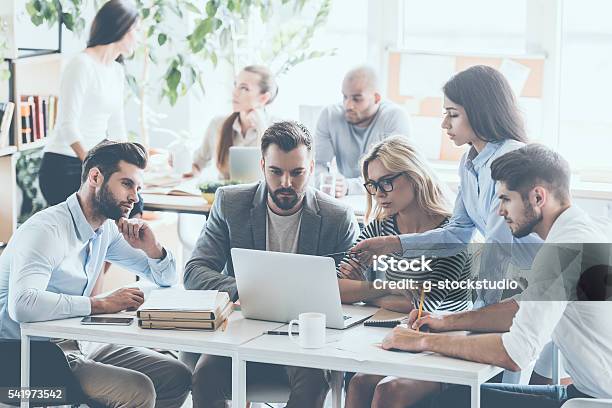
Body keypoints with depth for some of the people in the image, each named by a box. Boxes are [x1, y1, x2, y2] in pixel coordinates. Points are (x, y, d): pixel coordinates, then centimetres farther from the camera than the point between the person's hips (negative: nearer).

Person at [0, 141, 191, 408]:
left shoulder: (107, 228, 8)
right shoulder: (47, 229, -20)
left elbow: (166, 278, 18)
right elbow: (22, 304, -38)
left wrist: (151, 247, -4)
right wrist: (101, 304, -32)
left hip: (75, 344, 9)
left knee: (177, 377, 3)